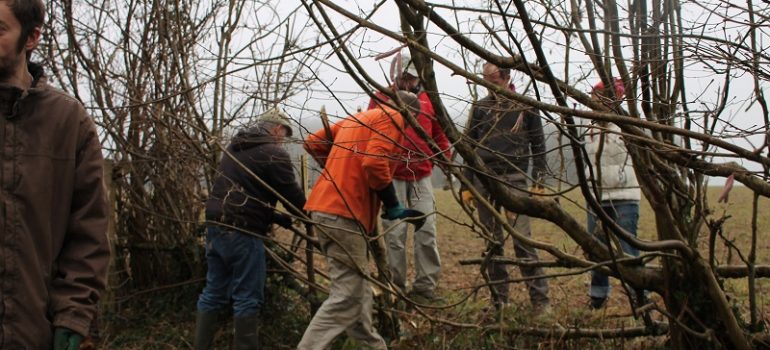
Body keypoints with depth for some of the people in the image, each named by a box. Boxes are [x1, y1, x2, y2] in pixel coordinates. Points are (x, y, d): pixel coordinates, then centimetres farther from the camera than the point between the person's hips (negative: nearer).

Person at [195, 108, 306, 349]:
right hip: (242, 232, -8)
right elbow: (294, 197, -5)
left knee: (214, 293, 13)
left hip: (215, 225, 8)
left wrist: (276, 217, 21)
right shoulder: (274, 153, -8)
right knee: (248, 298, -1)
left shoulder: (235, 147, 19)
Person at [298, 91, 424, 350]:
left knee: (356, 287, 17)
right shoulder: (392, 117, -2)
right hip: (344, 212, -9)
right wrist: (393, 205, -10)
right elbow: (374, 162, -18)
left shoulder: (359, 117, 23)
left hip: (326, 206, 10)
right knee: (347, 296, -7)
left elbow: (314, 143, 23)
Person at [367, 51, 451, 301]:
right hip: (392, 177, -3)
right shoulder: (380, 99, 2)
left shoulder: (427, 100, 10)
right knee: (395, 234, -1)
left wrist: (445, 156, 6)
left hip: (421, 176, 3)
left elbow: (439, 132, 17)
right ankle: (396, 287, 9)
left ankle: (426, 285, 9)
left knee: (427, 231, 0)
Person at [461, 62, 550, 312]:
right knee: (492, 242, 4)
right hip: (484, 179, 3)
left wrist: (539, 183, 0)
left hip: (514, 179, -3)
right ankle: (499, 299, 11)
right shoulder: (480, 108, 11)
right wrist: (467, 185, 8)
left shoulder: (525, 107, 4)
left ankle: (540, 298, -6)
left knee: (522, 239, -12)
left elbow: (538, 147, 7)